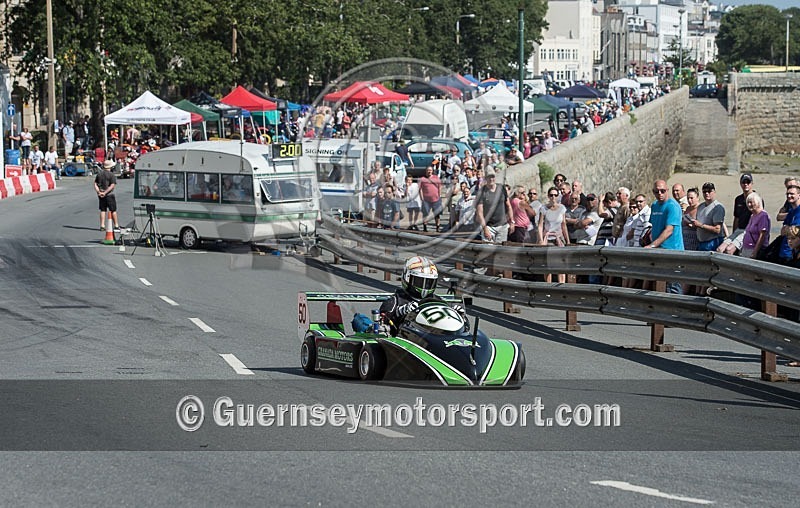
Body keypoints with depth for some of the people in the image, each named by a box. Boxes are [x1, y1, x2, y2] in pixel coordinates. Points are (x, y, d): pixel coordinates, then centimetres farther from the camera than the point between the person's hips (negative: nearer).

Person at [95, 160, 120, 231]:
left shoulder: (99, 173, 7)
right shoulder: (111, 175, -10)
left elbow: (95, 184, 5)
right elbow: (112, 186, -19)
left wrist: (98, 192, -6)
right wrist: (105, 192, -18)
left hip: (101, 195, 5)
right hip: (109, 195, -5)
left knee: (102, 210, 10)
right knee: (113, 210, 4)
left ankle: (102, 225, 6)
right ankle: (116, 225, 7)